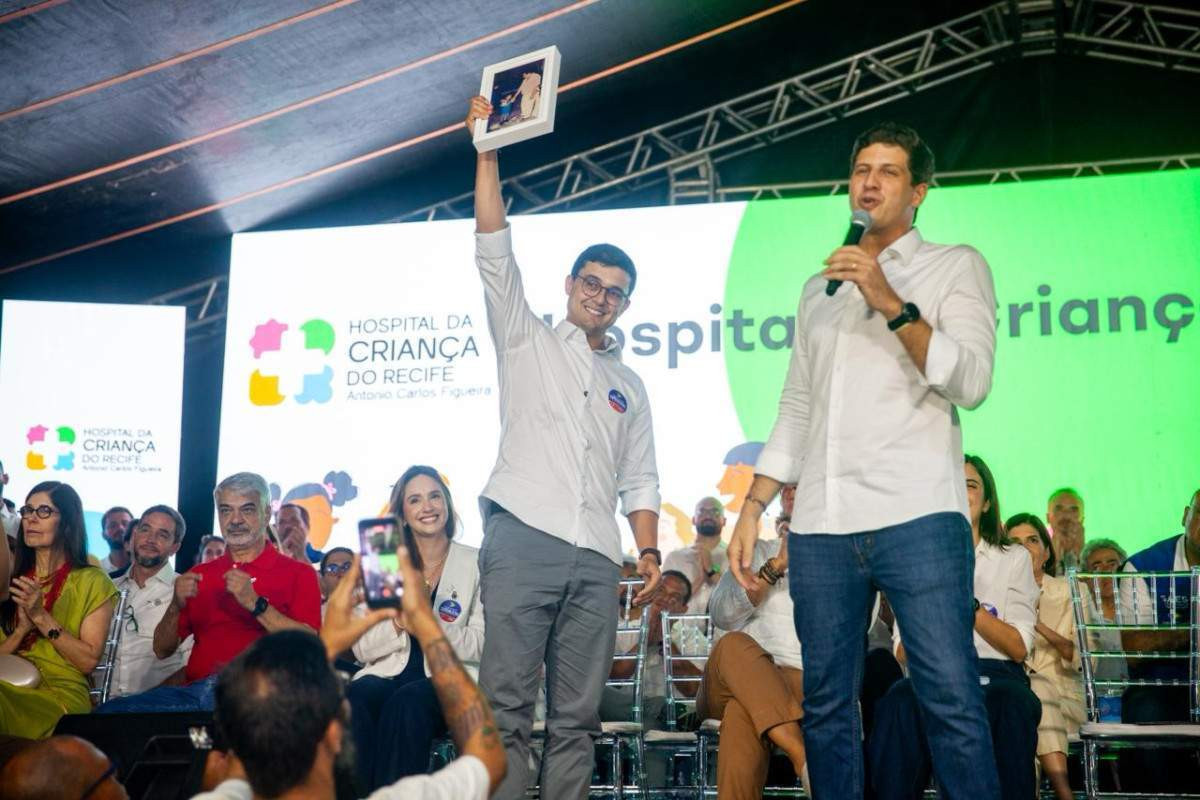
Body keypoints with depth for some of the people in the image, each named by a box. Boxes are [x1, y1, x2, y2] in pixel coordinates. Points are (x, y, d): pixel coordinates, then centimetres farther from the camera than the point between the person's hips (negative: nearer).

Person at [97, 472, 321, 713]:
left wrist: (255, 603, -15)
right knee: (110, 710, -18)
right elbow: (162, 650, 21)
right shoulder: (199, 575, 24)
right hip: (196, 690, 4)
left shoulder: (298, 574, 8)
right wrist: (176, 606, 1)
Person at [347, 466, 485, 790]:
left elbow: (479, 647, -3)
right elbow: (362, 650, 7)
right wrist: (399, 618, -13)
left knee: (407, 703, -35)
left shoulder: (475, 563, 6)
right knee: (357, 697, -32)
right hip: (388, 674, 2)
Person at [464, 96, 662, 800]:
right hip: (523, 538, -4)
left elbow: (640, 481, 21)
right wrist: (488, 153, -2)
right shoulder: (526, 340, 15)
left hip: (595, 557, 4)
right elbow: (494, 252, 4)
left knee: (578, 716, 1)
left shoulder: (629, 385, 25)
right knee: (507, 706, -11)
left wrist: (649, 550, 6)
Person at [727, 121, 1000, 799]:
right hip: (820, 527, 5)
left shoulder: (956, 266, 9)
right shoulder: (820, 289, 23)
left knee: (954, 703, -10)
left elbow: (970, 382, -6)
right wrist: (753, 508, 14)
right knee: (827, 707, 6)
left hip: (918, 517, -4)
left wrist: (891, 303, -14)